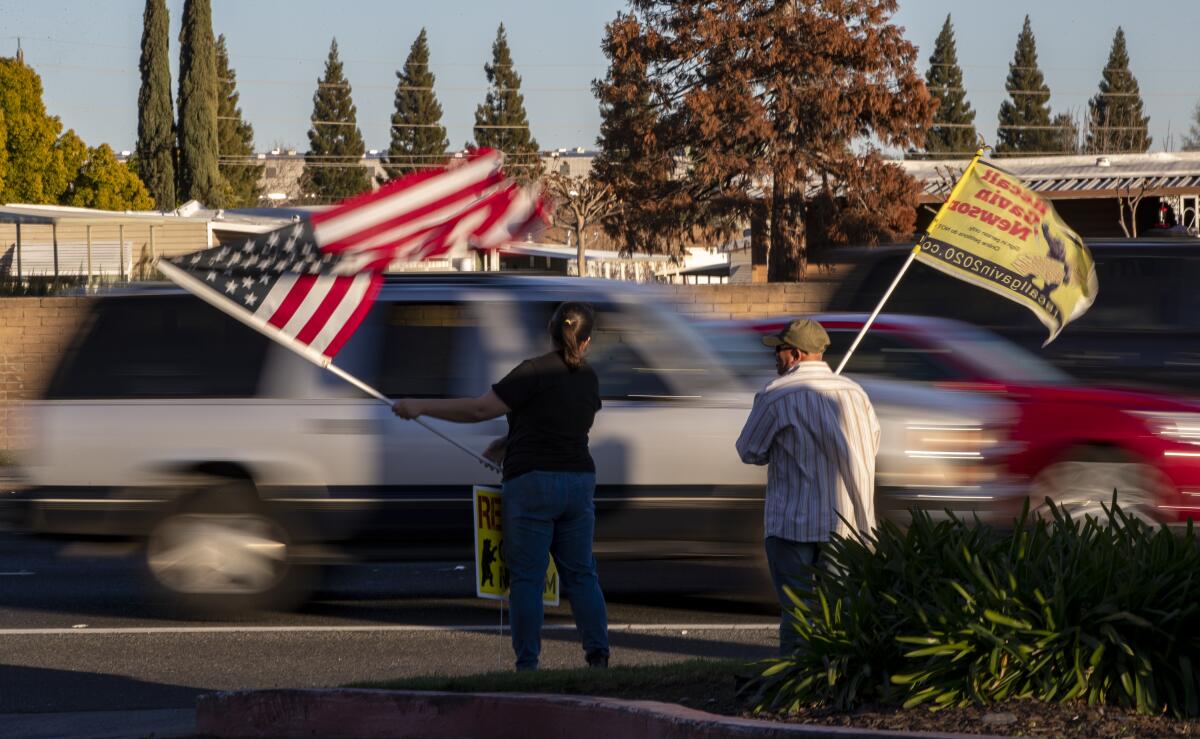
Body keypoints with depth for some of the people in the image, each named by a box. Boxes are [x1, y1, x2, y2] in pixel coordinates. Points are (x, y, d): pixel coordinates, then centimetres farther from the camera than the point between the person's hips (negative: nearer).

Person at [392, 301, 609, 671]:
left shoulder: (535, 372, -12)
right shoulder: (588, 379, 9)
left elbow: (480, 409, -14)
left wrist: (420, 406, -7)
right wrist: (504, 445, 26)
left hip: (532, 482, -6)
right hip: (579, 480, 6)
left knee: (526, 578, 0)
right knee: (580, 573, 13)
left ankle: (528, 662, -1)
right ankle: (598, 651, 7)